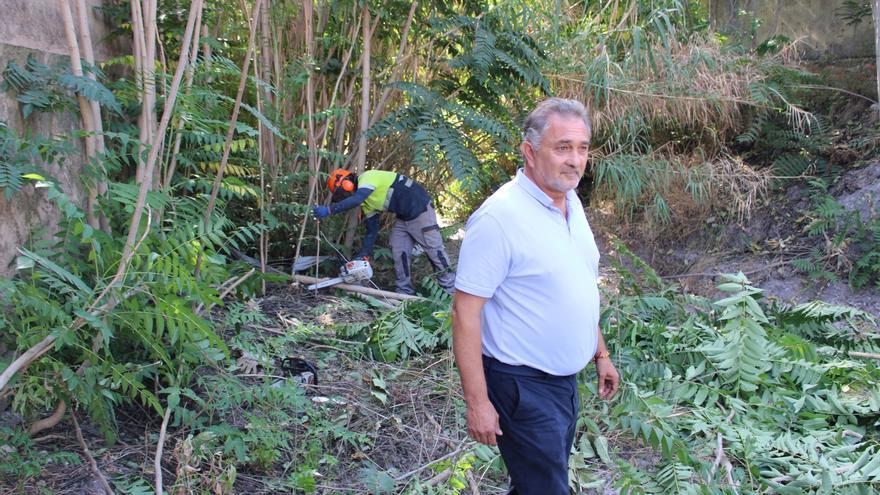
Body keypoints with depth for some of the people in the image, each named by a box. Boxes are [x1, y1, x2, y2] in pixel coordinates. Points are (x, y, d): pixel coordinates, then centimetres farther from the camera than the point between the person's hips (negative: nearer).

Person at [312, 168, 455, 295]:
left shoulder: (367, 178, -17)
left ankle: (451, 289, 9)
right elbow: (372, 230, 10)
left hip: (419, 210, -9)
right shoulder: (366, 203, 10)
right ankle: (405, 292, 9)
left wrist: (329, 210, -37)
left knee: (434, 250, -1)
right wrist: (362, 256, 5)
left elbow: (356, 198, -37)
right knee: (399, 253, 2)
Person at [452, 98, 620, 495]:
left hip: (565, 378, 8)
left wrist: (600, 353, 18)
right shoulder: (500, 217, -22)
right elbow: (465, 312, -22)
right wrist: (477, 402, -22)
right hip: (522, 384, -8)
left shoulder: (572, 204, 5)